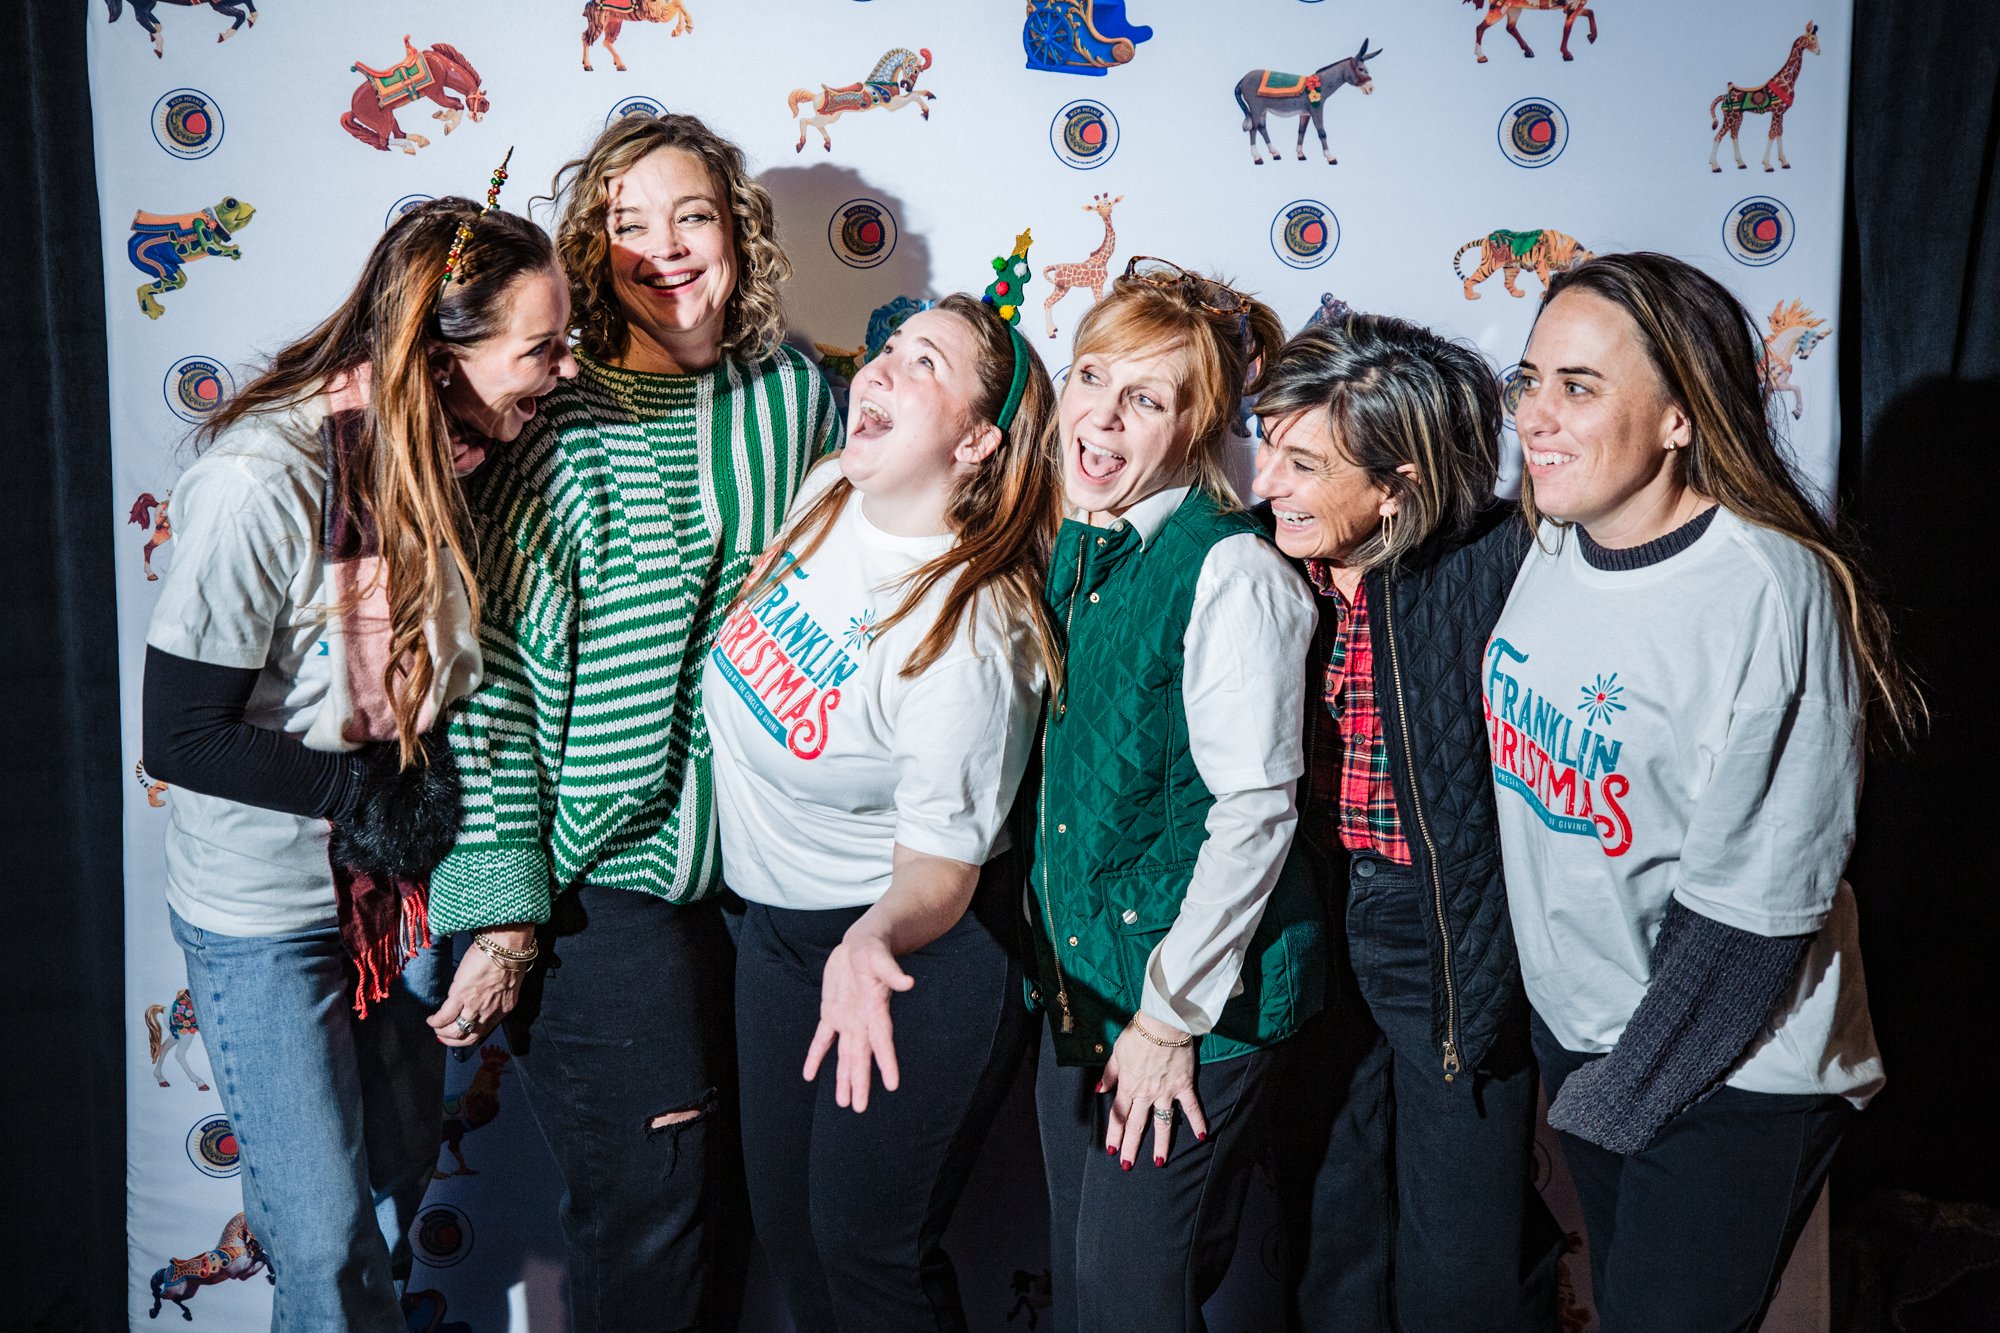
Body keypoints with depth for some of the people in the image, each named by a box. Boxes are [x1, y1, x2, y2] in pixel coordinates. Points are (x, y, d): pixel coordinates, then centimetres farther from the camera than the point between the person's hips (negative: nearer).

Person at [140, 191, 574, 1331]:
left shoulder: (468, 456, -6)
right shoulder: (261, 479, -27)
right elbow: (180, 737, -22)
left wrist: (436, 778, -9)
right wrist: (372, 793, -21)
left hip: (406, 888, 6)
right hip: (268, 914, -6)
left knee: (399, 1183, 22)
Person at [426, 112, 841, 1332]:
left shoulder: (798, 393, 3)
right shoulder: (560, 430, -9)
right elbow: (495, 674, -11)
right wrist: (501, 910, -14)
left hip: (769, 861, 4)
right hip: (613, 876, -4)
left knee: (750, 1187, 15)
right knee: (648, 1203, 2)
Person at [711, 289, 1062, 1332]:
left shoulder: (972, 637, -29)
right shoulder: (827, 492, -8)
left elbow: (941, 870, -25)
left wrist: (873, 943, -44)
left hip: (910, 946, -7)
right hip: (776, 924, 8)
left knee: (866, 1247, 4)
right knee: (784, 1223, 19)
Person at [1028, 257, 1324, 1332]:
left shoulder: (1232, 572, -19)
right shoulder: (1073, 546, 5)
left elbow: (1254, 811, -19)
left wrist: (1171, 1012, -15)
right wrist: (1050, 942, 13)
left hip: (1201, 990, -7)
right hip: (1075, 969, 7)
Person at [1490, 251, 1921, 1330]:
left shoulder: (1769, 592, -24)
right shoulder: (1554, 542, -4)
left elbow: (1753, 909, -22)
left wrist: (1615, 1100, -15)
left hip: (1731, 1072, -6)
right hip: (1570, 1025, 7)